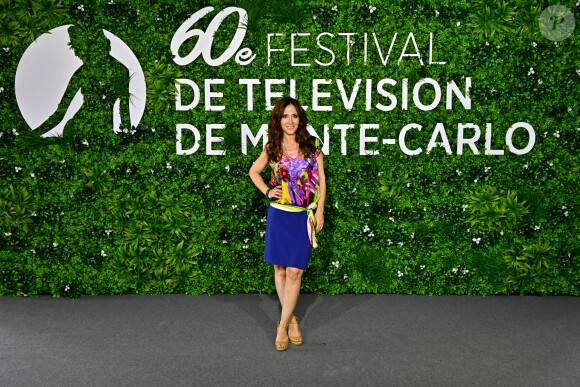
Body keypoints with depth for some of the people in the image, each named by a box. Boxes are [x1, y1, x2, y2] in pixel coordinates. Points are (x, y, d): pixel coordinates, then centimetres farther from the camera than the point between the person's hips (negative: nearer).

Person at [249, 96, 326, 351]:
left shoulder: (312, 145, -1)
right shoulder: (272, 149, 2)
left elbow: (321, 179, 4)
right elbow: (254, 171, 18)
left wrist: (320, 210, 0)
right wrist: (267, 192, 3)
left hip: (304, 216, -2)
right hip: (279, 213, 2)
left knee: (294, 271, -6)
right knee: (280, 269, 7)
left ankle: (283, 325, 5)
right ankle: (292, 319, 24)